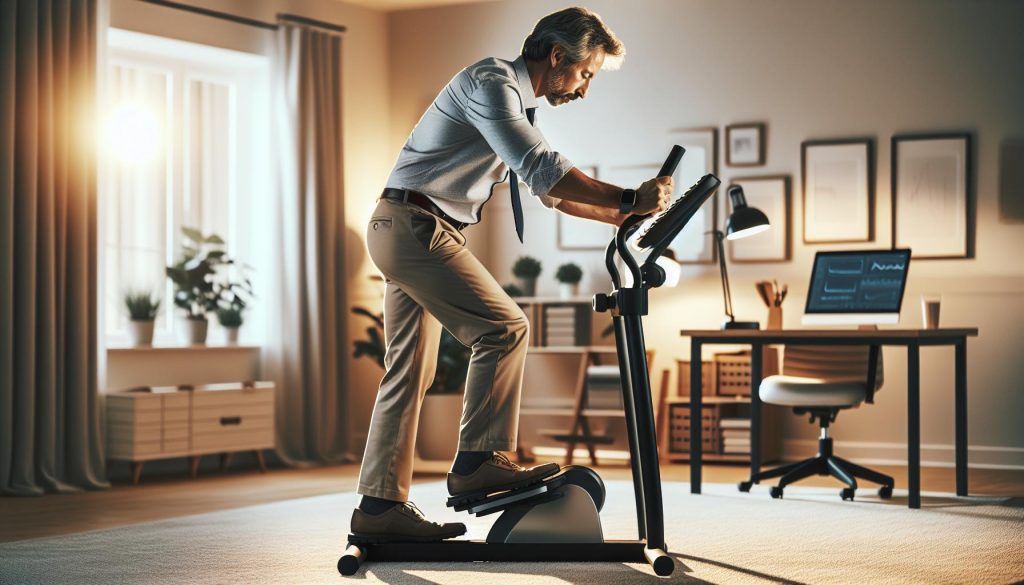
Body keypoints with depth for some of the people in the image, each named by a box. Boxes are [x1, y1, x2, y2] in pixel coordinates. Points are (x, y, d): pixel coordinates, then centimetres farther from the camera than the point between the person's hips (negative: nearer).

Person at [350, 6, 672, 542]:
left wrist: (623, 216, 17)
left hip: (405, 235, 10)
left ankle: (380, 506, 7)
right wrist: (628, 200, -22)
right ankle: (479, 462, -9)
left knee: (410, 370, 6)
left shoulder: (515, 102, 19)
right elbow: (542, 169, -24)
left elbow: (551, 191, 25)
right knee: (504, 328, -13)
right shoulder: (491, 83, -13)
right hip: (414, 226, -10)